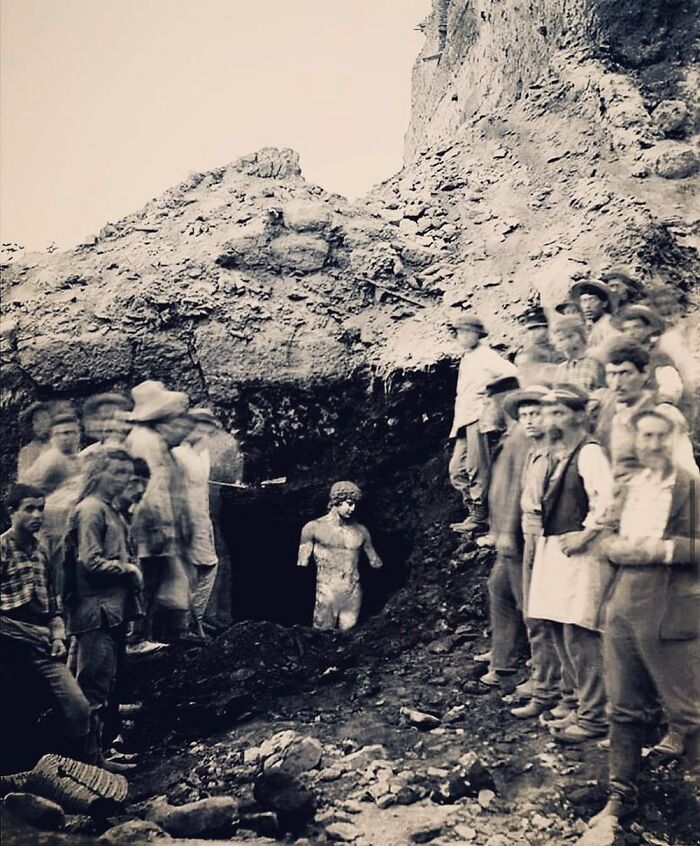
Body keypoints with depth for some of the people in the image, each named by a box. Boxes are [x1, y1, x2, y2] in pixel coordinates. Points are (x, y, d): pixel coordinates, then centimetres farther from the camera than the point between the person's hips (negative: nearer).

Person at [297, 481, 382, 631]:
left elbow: (375, 562, 17)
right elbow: (302, 565, 1)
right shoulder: (314, 528, 0)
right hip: (326, 594, -3)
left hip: (353, 594, 3)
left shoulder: (361, 531, 8)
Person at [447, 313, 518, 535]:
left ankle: (480, 517, -7)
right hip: (464, 420, 9)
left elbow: (512, 373, -17)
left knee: (476, 469, -10)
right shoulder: (466, 358, 21)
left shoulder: (484, 355, -4)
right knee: (457, 470, 6)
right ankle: (474, 512, 12)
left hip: (478, 417, -9)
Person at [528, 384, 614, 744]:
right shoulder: (556, 454, 15)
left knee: (578, 636, -6)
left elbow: (608, 497, -26)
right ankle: (587, 706, 26)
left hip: (579, 553, -9)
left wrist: (586, 534, -18)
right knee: (562, 635, 14)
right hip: (554, 551, 9)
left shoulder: (589, 452, -12)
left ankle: (594, 716, 5)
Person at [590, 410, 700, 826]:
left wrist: (663, 549, -21)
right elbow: (609, 535, 19)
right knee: (625, 710, 15)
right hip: (622, 614, 6)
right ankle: (622, 796, 27)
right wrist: (613, 545, -1)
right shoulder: (626, 486, 13)